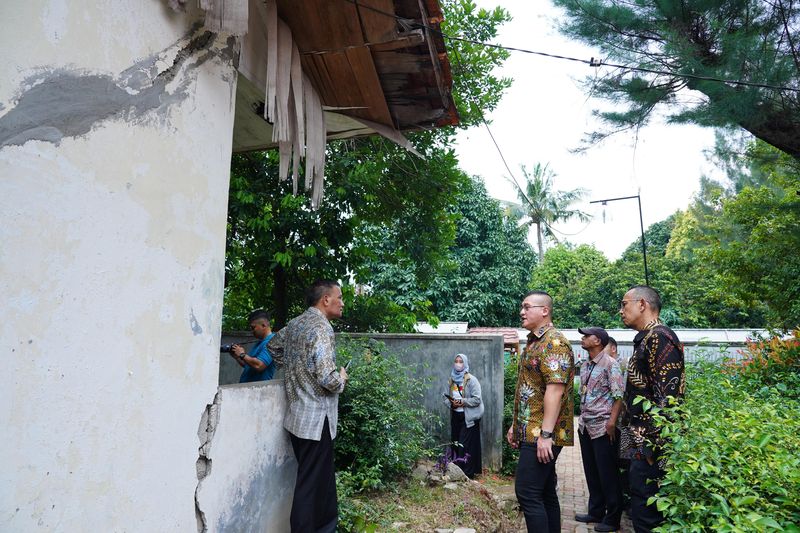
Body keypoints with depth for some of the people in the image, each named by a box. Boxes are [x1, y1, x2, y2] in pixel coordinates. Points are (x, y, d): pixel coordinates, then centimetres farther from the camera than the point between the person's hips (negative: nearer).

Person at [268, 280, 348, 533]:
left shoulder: (294, 324, 7)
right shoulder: (321, 327, -20)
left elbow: (274, 346, 26)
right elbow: (328, 378, -27)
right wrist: (341, 379, -6)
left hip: (297, 416, 9)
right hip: (316, 419, -9)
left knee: (323, 475, 23)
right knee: (312, 482, 4)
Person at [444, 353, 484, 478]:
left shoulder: (471, 380, -9)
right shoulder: (451, 380, 8)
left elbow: (476, 399, -13)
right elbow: (447, 398, 13)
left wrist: (462, 402, -19)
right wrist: (451, 403, -8)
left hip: (468, 417, -5)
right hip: (455, 416, 5)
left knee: (465, 445, -6)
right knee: (455, 443, 7)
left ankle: (467, 474, 5)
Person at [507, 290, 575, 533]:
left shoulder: (554, 342, -14)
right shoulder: (533, 342, 16)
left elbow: (555, 389, -22)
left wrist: (545, 434, -25)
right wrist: (516, 425, 19)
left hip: (542, 435, -10)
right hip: (531, 432, 10)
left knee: (527, 492, -7)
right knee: (545, 492, 15)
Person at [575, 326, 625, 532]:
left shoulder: (610, 364, -11)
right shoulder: (585, 367, 12)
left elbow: (619, 395, -15)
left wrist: (612, 421, -21)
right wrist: (582, 419, 15)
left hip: (602, 428, -8)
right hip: (585, 427, 8)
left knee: (607, 475, 3)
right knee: (591, 473, 15)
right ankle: (596, 512, 28)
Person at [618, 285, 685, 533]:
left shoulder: (659, 337, -15)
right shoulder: (645, 340, 16)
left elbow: (668, 396, -22)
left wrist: (654, 446, -22)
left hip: (650, 445, -10)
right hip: (641, 443, 10)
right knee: (642, 510, 18)